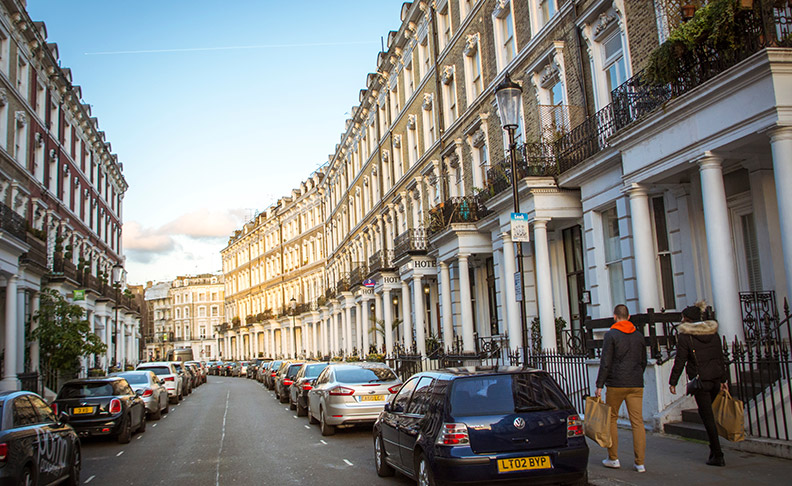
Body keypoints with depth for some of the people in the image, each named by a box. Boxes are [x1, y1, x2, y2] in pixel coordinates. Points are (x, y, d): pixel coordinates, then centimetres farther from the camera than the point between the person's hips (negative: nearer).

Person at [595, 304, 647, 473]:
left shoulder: (611, 335, -5)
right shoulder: (639, 335, 11)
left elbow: (605, 362, -10)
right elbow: (643, 361, 18)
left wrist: (599, 385, -7)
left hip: (616, 384, -4)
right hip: (636, 385, 4)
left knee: (611, 420, 10)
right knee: (638, 422, 2)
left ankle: (613, 459, 12)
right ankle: (640, 463, 1)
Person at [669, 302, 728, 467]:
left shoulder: (685, 336, -9)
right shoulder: (713, 334, 9)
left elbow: (680, 361, -9)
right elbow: (721, 358, 12)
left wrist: (673, 382, -2)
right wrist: (723, 379, 19)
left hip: (700, 380, -6)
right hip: (716, 378, 6)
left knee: (707, 416, 0)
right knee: (708, 413, 20)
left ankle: (718, 456, 2)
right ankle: (714, 449, 24)